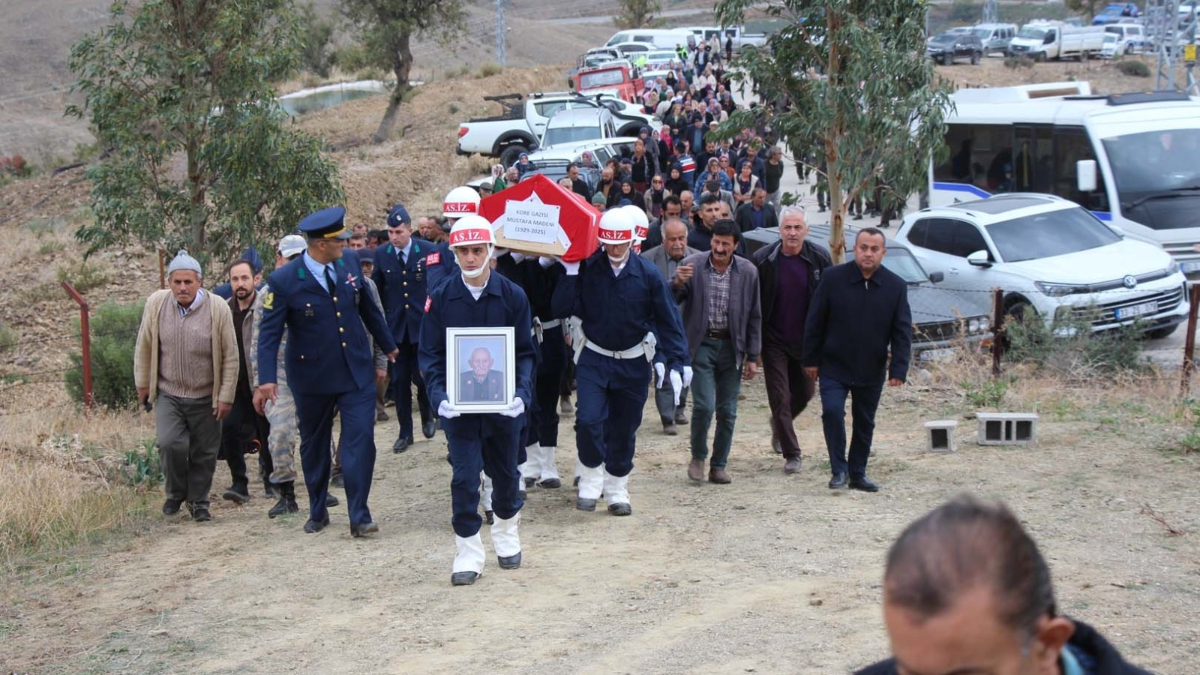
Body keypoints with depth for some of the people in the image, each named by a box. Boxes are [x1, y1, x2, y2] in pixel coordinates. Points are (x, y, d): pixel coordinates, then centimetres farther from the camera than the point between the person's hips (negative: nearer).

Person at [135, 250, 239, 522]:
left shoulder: (218, 309, -11)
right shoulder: (156, 304, -5)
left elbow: (230, 357, -4)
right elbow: (144, 347, 7)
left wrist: (226, 397, -4)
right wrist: (142, 383, 10)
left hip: (205, 398, 0)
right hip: (168, 394, 0)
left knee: (203, 454, 6)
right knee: (170, 443, -16)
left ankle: (198, 501, 27)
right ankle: (175, 492, 10)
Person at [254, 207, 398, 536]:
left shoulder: (350, 265, -1)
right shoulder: (285, 281, -14)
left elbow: (368, 309, 15)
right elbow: (269, 332, -14)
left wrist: (388, 346, 26)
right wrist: (267, 379, -24)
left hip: (357, 372, 2)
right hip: (312, 377, -2)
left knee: (361, 440, -8)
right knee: (314, 445, 14)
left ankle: (359, 516, -4)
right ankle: (317, 512, 31)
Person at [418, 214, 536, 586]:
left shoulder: (513, 296, -4)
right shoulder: (440, 298, -5)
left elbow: (524, 353, -1)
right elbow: (430, 354, -3)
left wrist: (521, 394, -17)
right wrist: (440, 395, -18)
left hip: (503, 403, 1)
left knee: (506, 474, 14)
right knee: (464, 478, -3)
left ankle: (506, 533, 39)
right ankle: (468, 554, 7)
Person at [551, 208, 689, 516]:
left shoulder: (647, 273, -8)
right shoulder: (586, 269, -9)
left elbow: (668, 320, -3)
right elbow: (561, 309, -15)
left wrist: (678, 362, -7)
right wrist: (570, 274, -24)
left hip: (633, 362, 1)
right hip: (593, 358, -1)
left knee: (624, 429, 8)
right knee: (588, 420, -17)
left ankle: (617, 491, 22)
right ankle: (590, 482, 3)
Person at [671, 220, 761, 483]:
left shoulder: (747, 272, -1)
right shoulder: (692, 265, -6)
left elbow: (754, 316, 5)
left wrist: (752, 357, 4)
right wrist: (677, 283, -28)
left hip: (731, 346, 2)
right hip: (701, 344, -2)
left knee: (727, 411, 5)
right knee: (704, 405, -11)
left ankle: (719, 466, 17)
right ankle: (698, 457, 12)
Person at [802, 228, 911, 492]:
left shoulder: (896, 286, -3)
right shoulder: (833, 278, -7)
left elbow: (903, 331, -1)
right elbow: (814, 321, -1)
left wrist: (898, 369, -9)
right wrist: (811, 359, -2)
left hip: (872, 371, 2)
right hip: (834, 366, -2)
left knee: (865, 423, 11)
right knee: (832, 412, -17)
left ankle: (858, 474, 24)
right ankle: (839, 470, -5)